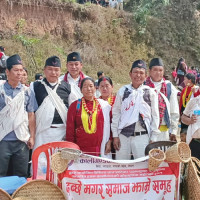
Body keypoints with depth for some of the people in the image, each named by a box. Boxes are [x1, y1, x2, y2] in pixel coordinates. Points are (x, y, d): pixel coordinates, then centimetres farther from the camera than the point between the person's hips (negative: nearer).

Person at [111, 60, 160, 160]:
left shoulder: (150, 93, 3)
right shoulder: (123, 91, 7)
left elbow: (155, 116, 5)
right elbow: (116, 113, 8)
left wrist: (153, 138, 2)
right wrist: (115, 135, 4)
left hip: (142, 136, -1)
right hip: (123, 135, 2)